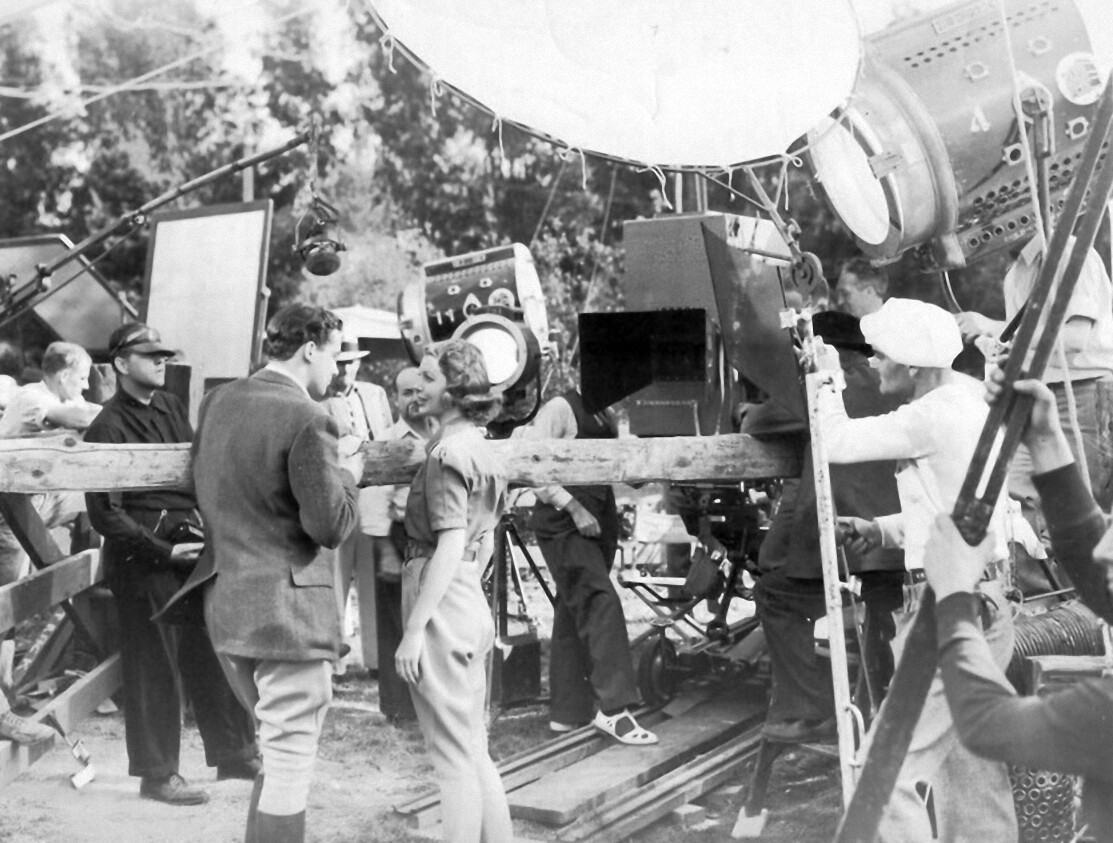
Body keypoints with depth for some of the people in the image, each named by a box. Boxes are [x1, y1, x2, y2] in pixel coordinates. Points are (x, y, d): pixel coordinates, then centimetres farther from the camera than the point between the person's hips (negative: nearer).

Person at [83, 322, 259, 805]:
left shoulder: (171, 408, 9)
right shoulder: (108, 428, -12)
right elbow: (105, 514, -14)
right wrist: (164, 550, -17)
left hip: (191, 543, 7)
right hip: (143, 555, -7)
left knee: (214, 652, 12)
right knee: (154, 666, 3)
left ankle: (234, 752, 25)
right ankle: (157, 774, 16)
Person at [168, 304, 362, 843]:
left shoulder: (217, 402, 7)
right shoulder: (307, 420, -17)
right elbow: (330, 525, -18)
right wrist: (348, 476, 1)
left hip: (224, 602, 8)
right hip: (287, 610, -8)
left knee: (279, 747, 24)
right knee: (290, 763, 2)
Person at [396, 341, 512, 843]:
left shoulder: (448, 452, -14)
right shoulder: (480, 449, 14)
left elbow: (450, 546, -20)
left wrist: (414, 629, -20)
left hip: (441, 607, -9)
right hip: (472, 603, 9)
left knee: (455, 761, -1)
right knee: (476, 753, 17)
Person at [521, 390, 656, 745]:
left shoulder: (606, 418, 15)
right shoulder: (560, 409, -9)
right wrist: (573, 507, -20)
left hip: (595, 525, 8)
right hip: (563, 525, -8)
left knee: (574, 615, 11)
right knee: (600, 602, -17)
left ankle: (567, 711, 18)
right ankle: (611, 707, -18)